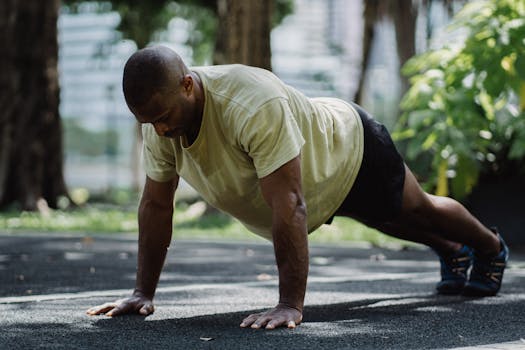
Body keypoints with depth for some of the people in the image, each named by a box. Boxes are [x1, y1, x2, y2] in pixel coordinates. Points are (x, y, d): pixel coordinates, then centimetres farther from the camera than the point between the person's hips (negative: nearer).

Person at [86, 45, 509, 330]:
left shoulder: (253, 105, -49)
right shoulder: (159, 121, -26)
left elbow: (289, 207, -50)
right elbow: (156, 205, -15)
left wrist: (291, 305, -51)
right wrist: (143, 293, -17)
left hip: (349, 150, -6)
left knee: (420, 211, 23)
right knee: (397, 225, 33)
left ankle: (491, 248, 54)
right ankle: (452, 253, 63)